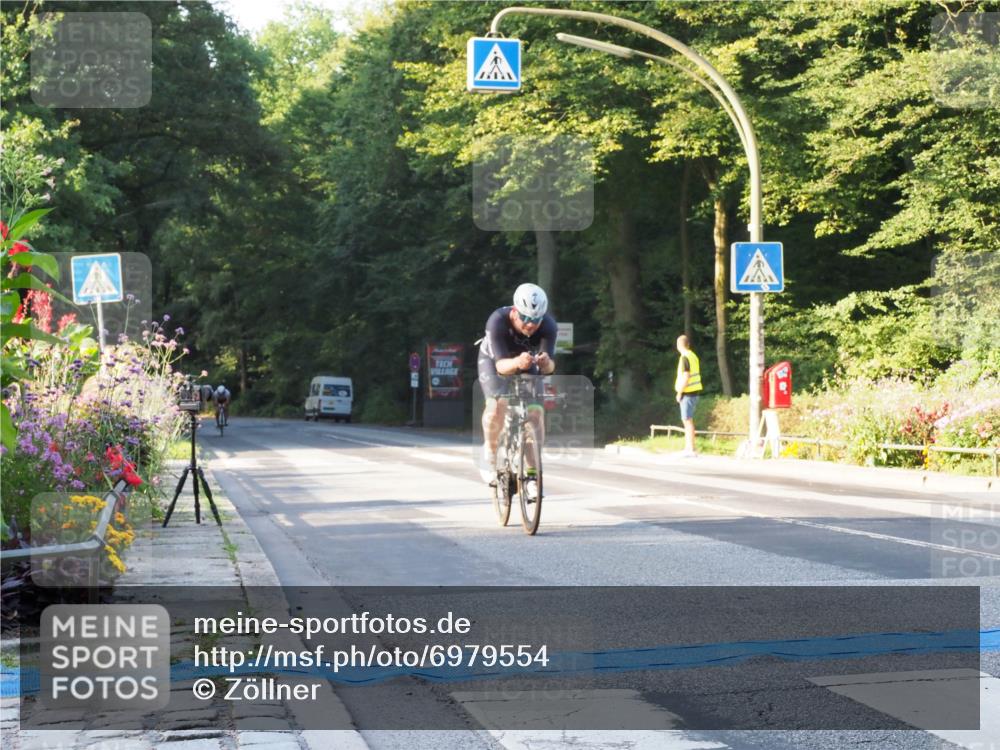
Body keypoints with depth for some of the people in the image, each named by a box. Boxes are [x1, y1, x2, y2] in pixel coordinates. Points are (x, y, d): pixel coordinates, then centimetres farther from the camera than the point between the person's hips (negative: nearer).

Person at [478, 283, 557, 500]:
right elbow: (501, 365, -41)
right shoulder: (498, 321, -37)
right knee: (498, 403, -27)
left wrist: (546, 363, -60)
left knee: (536, 410, -15)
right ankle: (490, 451, -1)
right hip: (495, 360, -2)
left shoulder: (548, 325, -32)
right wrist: (516, 363, -63)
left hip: (527, 362, 2)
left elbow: (549, 366, -36)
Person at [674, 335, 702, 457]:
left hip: (687, 393, -9)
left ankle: (691, 449, -9)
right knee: (687, 420, 16)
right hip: (694, 391, 9)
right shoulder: (694, 356, 13)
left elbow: (686, 377, -20)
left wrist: (679, 393, -12)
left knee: (688, 420, -7)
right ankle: (687, 447, 22)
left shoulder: (685, 358, -14)